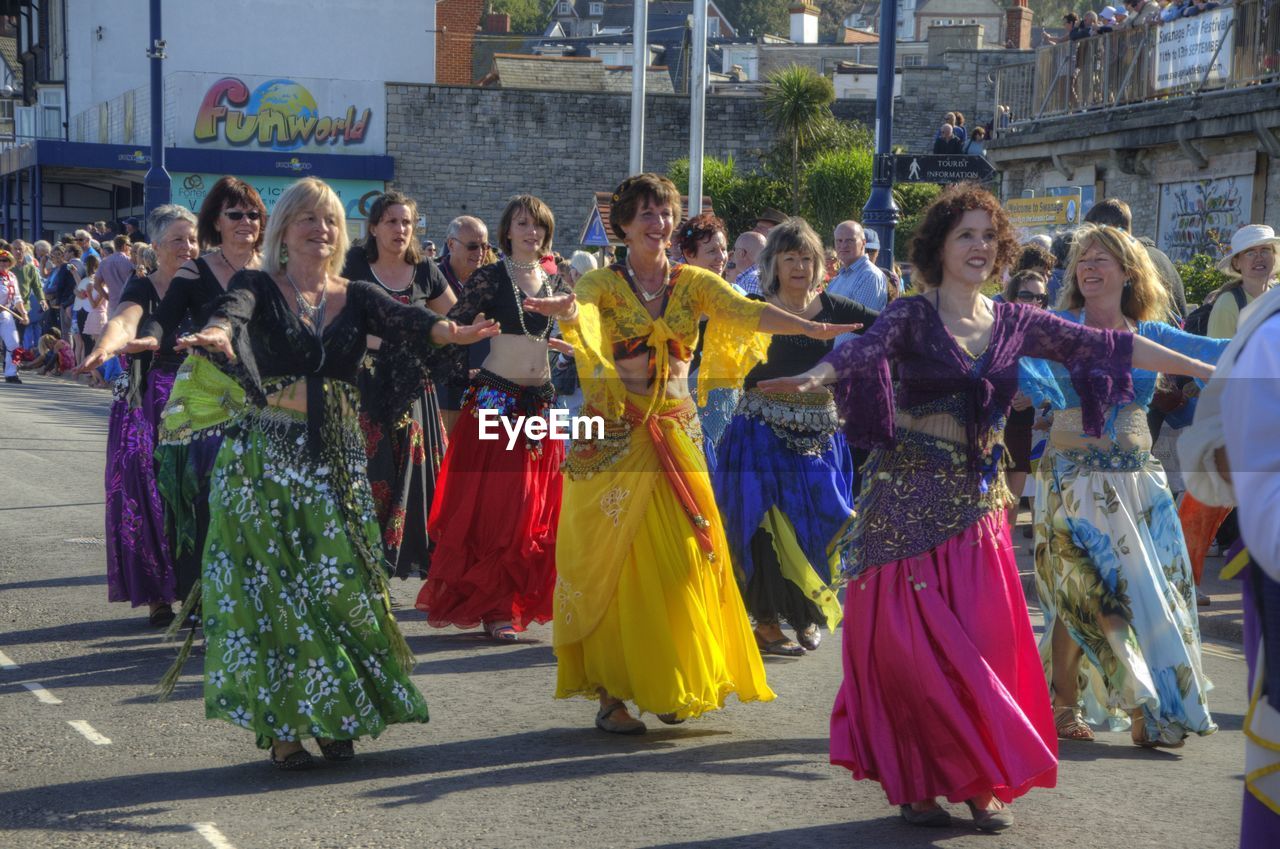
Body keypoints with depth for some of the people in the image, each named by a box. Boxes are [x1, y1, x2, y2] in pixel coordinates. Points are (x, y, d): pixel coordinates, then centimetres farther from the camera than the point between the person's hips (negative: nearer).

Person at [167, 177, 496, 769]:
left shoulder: (356, 297, 9)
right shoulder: (260, 287, 1)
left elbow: (402, 319, -10)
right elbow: (234, 307, -22)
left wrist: (450, 332, -33)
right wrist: (218, 333, -47)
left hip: (336, 457, 3)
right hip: (265, 455, -3)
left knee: (340, 581, -1)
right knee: (271, 583, -3)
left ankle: (335, 718, 13)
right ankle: (281, 725, 5)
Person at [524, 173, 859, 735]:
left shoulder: (693, 283, 6)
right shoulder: (604, 284, 0)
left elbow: (747, 311, -10)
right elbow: (581, 309, -23)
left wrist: (808, 327, -28)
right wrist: (566, 309, -48)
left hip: (677, 437, 3)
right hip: (613, 439, -3)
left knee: (680, 560, 1)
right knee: (613, 562, -4)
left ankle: (672, 686, 14)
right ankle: (610, 695, 1)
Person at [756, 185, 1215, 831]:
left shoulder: (1014, 322, 9)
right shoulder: (912, 315, -4)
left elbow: (1108, 345, 8)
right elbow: (863, 350, -23)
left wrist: (1208, 370, 7)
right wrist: (815, 377, -45)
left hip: (977, 499, 4)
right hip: (908, 494, -3)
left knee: (985, 642, 1)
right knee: (911, 641, -3)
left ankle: (983, 782, 14)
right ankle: (915, 781, 10)